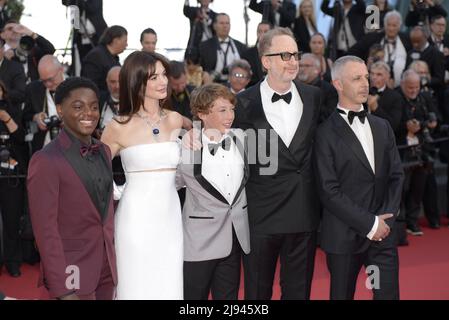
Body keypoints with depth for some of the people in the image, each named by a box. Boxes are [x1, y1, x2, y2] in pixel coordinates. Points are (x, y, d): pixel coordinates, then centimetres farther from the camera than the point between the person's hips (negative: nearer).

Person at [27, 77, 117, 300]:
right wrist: (62, 290, -17)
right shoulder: (46, 161, -14)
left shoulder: (104, 151, 7)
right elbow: (45, 229, -16)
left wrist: (112, 261, 11)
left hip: (107, 269, 6)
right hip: (73, 273, -6)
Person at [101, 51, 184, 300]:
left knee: (169, 287, 7)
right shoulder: (120, 127, -5)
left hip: (170, 217, 4)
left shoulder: (175, 121, 7)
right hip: (136, 218, -4)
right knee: (137, 287, 2)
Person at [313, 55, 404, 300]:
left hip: (384, 233, 4)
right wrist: (369, 224, -13)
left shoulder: (382, 127, 13)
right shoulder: (326, 133, -6)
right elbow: (329, 191, -12)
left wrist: (385, 218, -4)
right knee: (342, 295, 8)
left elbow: (396, 175, 10)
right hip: (344, 235, -4)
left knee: (388, 294, 3)